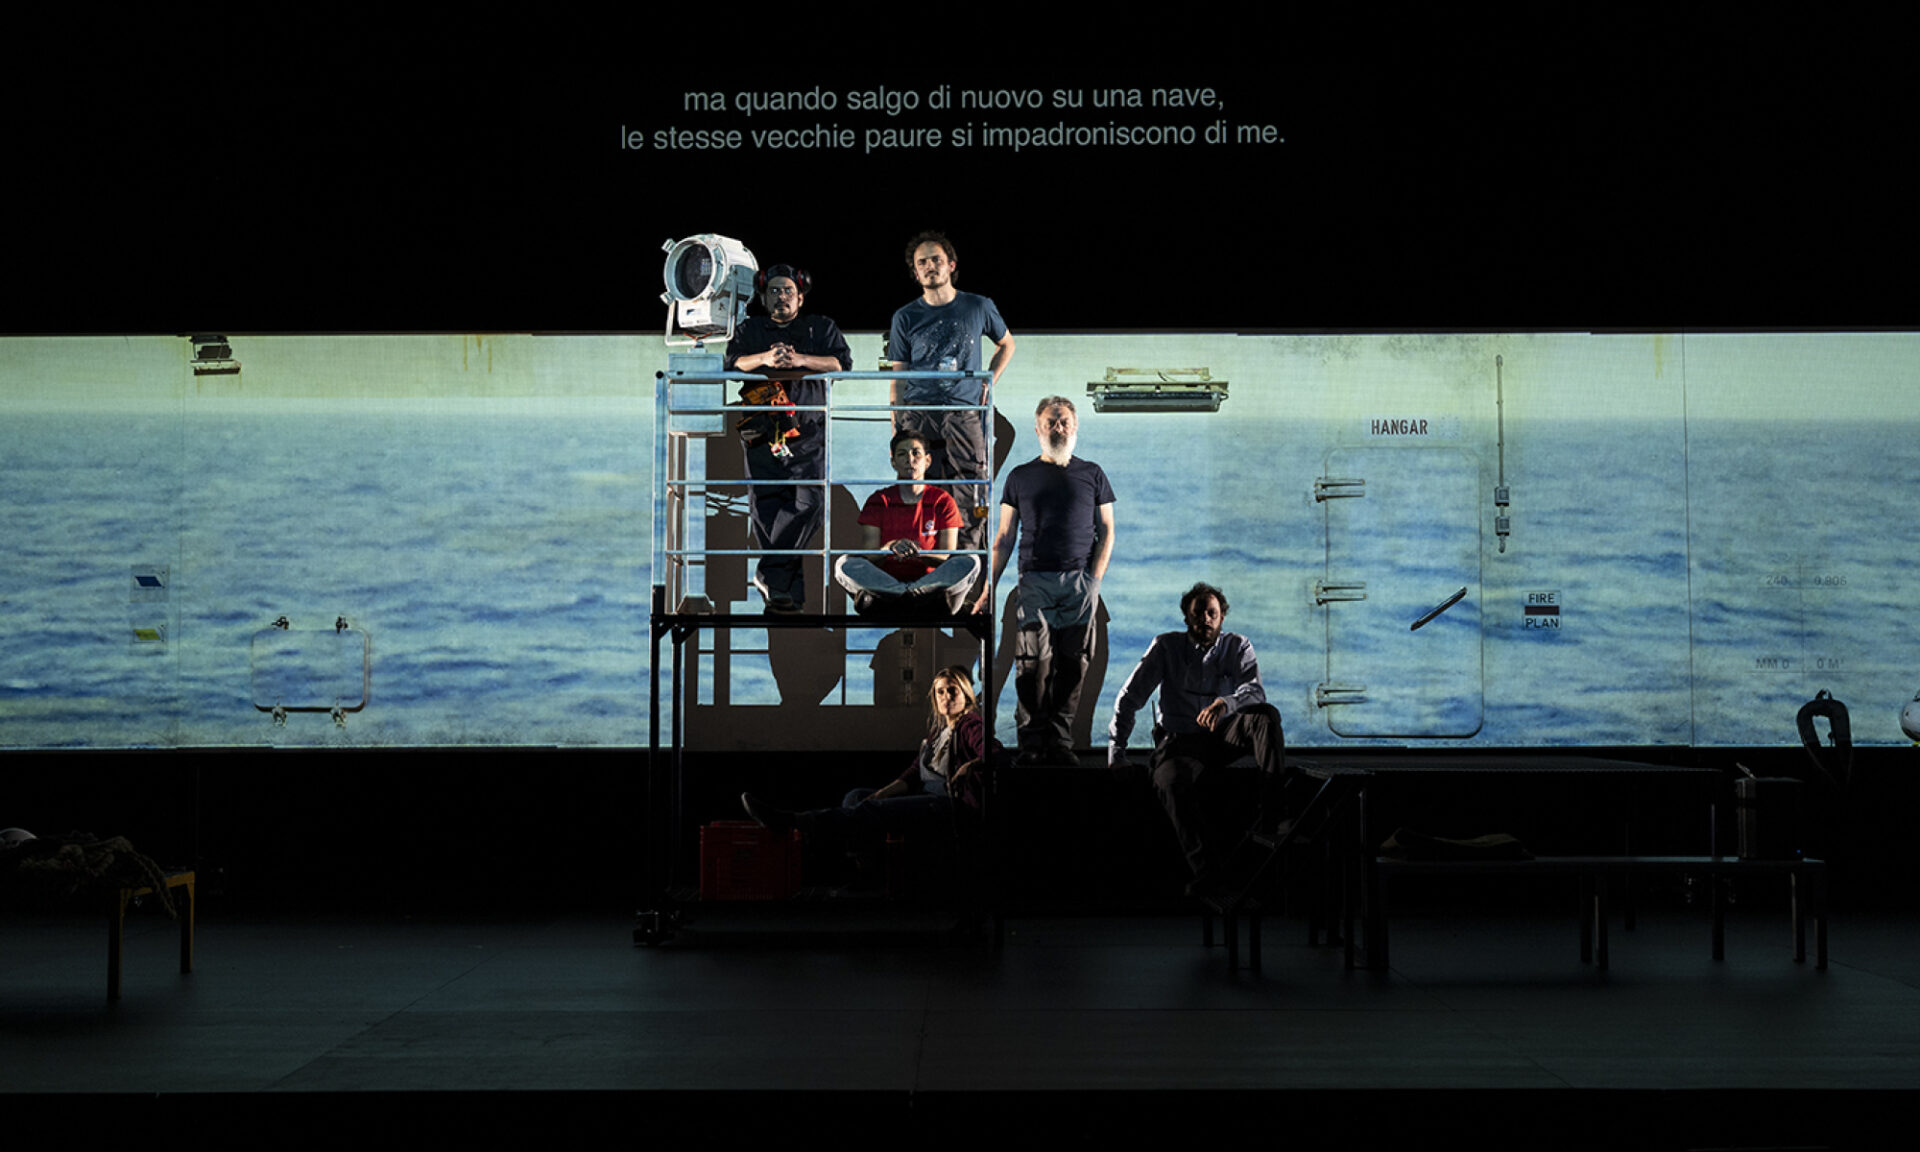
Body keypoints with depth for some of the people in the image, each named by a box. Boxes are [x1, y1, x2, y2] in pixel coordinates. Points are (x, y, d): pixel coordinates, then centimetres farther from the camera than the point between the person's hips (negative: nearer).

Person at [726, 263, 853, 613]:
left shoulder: (822, 328, 16)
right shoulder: (749, 329, 19)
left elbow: (843, 363, 0)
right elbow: (732, 363, 2)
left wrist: (800, 359, -15)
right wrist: (765, 358, -16)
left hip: (809, 431, -1)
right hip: (762, 434, 1)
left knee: (810, 502, -17)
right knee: (764, 506, -5)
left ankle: (768, 572, -10)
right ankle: (788, 588, 0)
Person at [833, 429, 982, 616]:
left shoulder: (943, 501, 9)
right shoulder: (878, 501, 9)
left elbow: (948, 557, 0)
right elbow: (867, 557, -1)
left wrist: (918, 553, -22)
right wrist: (890, 548, -24)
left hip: (929, 580, 0)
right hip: (884, 580, 0)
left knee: (971, 562, -27)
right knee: (844, 564, -28)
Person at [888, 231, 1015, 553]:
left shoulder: (979, 307, 11)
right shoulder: (905, 318, 11)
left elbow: (1006, 345, 28)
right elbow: (898, 379, 10)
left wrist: (990, 381, 12)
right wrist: (895, 432, 3)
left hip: (965, 414, 0)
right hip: (918, 415, 0)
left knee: (969, 500, -8)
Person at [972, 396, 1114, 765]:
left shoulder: (1092, 474, 13)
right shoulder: (1020, 477, 13)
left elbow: (1106, 531, 13)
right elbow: (1005, 537, 12)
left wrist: (1095, 578, -1)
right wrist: (990, 586, 3)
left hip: (1081, 582, 1)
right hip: (1035, 581, 0)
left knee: (1073, 664, -3)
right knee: (1034, 662, -10)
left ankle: (1061, 741, 2)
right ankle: (1032, 742, -6)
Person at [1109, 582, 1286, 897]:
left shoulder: (1237, 647, 6)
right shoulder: (1167, 646, 3)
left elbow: (1255, 691, -13)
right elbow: (1129, 698, 2)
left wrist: (1227, 702, -37)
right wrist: (1116, 751, -8)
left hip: (1224, 736, 1)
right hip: (1179, 740, -1)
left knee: (1265, 714, -28)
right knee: (1169, 783, -35)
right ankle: (1210, 870, -39)